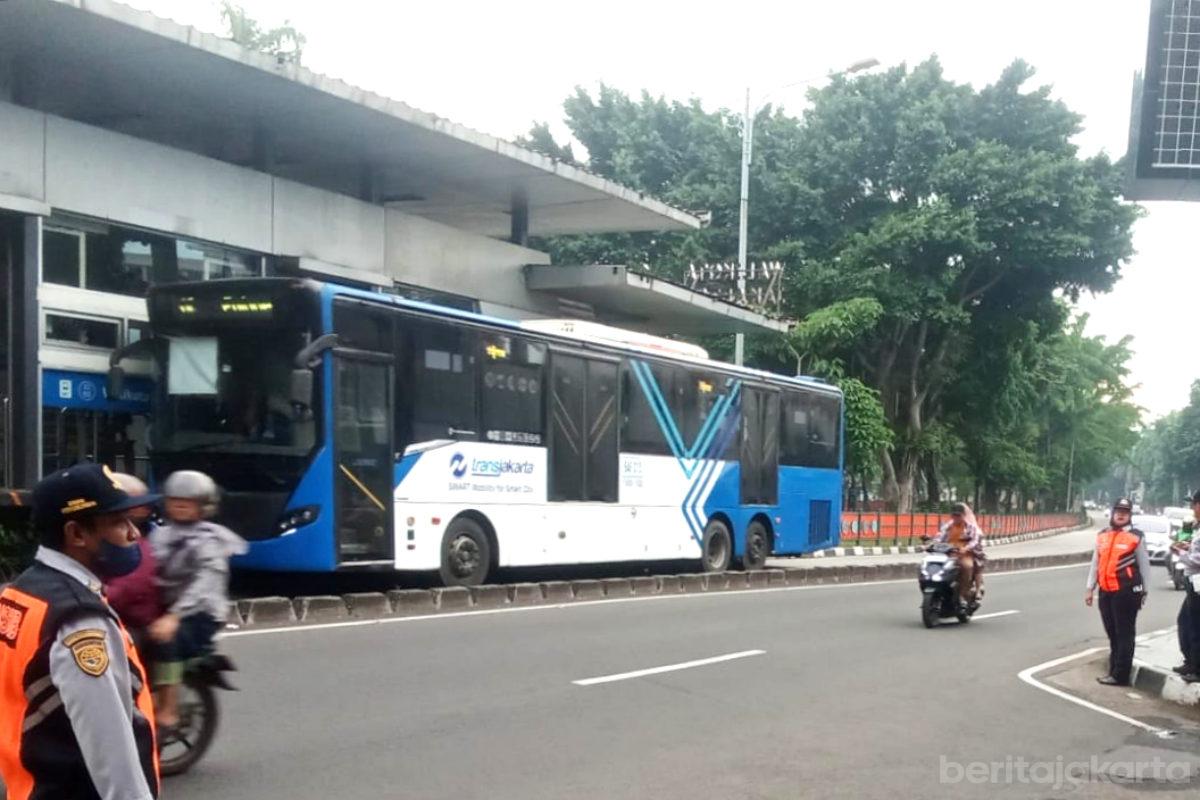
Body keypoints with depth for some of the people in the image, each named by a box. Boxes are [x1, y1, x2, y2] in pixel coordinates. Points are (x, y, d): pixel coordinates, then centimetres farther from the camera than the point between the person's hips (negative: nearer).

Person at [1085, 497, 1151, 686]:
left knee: (1124, 635, -2)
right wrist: (1090, 589, 13)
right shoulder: (1102, 536, 11)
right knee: (1112, 634, 13)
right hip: (1106, 592, 6)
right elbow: (1095, 563, 15)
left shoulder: (1136, 537, -4)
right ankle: (1114, 671, 21)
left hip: (1126, 591, -6)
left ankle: (1120, 675, 0)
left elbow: (1144, 565, 0)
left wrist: (1143, 592, 1)